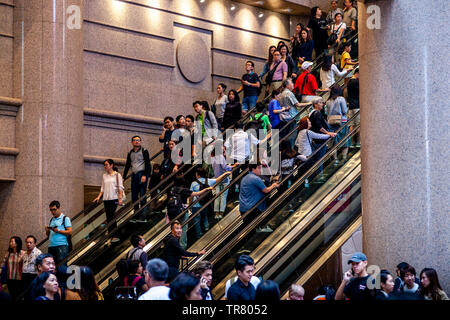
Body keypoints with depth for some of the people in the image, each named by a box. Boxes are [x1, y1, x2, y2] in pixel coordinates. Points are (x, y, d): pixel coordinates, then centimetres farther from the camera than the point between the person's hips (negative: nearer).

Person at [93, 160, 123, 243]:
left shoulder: (117, 175, 1)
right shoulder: (104, 176, 16)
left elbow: (120, 187, -3)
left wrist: (120, 198, -12)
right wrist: (98, 197, 7)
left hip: (114, 198, -6)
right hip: (106, 199, 6)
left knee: (112, 216, -13)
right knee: (108, 217, 3)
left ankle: (115, 236, -12)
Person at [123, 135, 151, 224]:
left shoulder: (144, 151, 1)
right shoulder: (130, 153, 17)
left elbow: (147, 164, -7)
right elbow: (127, 166, 20)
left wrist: (144, 175, -18)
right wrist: (123, 177, 14)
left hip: (142, 174, -6)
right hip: (134, 175, 6)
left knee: (142, 196, -9)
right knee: (134, 196, 3)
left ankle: (143, 216, -11)